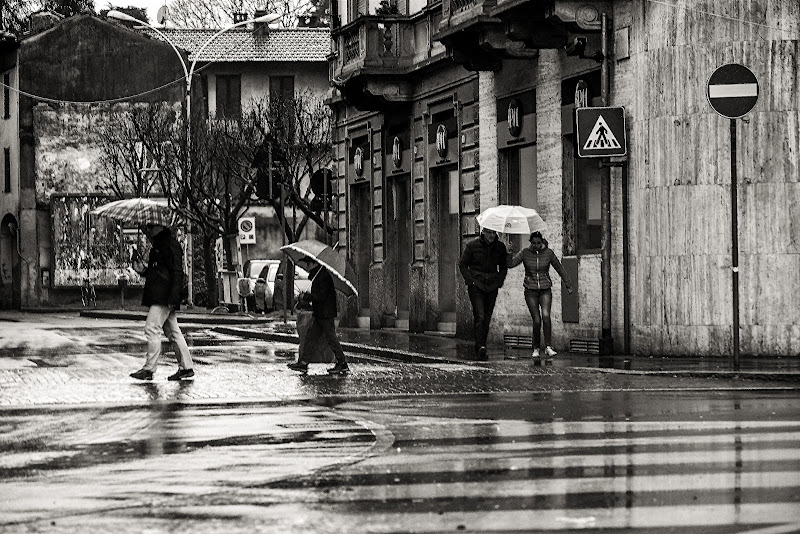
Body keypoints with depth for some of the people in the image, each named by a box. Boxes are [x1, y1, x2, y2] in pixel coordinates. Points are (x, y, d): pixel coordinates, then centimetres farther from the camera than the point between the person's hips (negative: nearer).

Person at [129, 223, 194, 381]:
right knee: (172, 331, 10)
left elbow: (177, 272, -16)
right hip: (158, 297, 10)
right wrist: (143, 270, 10)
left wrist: (173, 297, -22)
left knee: (152, 328, -12)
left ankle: (149, 369, -11)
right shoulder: (158, 246, 20)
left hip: (164, 297, -10)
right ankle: (186, 367, 13)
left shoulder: (170, 244, -11)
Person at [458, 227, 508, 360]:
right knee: (480, 317, -17)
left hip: (492, 288, 3)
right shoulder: (472, 246, -3)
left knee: (487, 319, 4)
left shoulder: (500, 247, 5)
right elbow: (462, 265, 3)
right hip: (476, 287, -3)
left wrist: (499, 283, 3)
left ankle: (480, 351, 11)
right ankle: (480, 348, -24)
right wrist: (471, 282, -7)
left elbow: (503, 267, 17)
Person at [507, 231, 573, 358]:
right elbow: (511, 264, -10)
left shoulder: (548, 253, -2)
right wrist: (509, 253, -29)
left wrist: (568, 285, 15)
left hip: (545, 289, 0)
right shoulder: (525, 253, -3)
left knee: (546, 316, -22)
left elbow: (560, 269, 9)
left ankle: (548, 347, -20)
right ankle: (536, 349, 7)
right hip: (531, 290, 0)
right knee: (537, 321, -10)